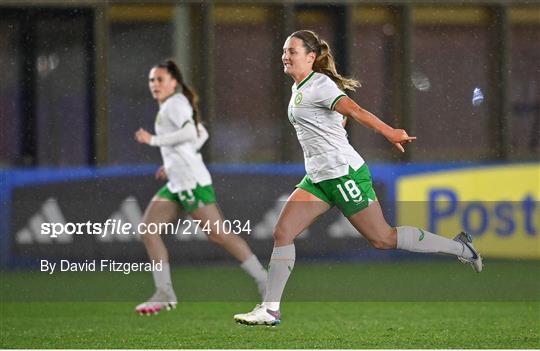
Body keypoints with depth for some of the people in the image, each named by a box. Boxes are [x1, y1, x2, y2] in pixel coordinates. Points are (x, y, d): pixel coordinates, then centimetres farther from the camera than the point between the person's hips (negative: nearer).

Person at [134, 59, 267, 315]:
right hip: (177, 182, 10)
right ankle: (164, 294, 1)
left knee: (218, 234, -11)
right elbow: (202, 134, 30)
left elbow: (189, 133, -24)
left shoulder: (174, 104, -8)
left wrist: (153, 140, -18)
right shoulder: (175, 105, 20)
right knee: (148, 228, 3)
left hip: (190, 180, -10)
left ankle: (263, 281, -7)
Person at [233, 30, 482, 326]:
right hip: (318, 178, 9)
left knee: (382, 239, -3)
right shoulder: (298, 87, 14)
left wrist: (388, 132, -38)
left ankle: (459, 247, 11)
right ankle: (269, 310, -3)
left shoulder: (318, 85, -14)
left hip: (343, 173, -9)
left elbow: (354, 111, -28)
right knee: (282, 232, -3)